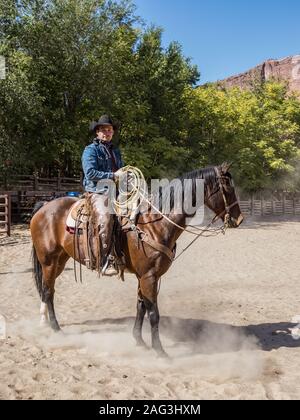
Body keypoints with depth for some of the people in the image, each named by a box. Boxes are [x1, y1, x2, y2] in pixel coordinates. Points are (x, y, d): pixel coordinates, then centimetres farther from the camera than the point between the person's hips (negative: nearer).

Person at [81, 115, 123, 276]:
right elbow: (90, 172, -11)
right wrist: (112, 175, -14)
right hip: (98, 192, -7)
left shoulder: (115, 151, 23)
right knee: (106, 216, -34)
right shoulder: (91, 150, 2)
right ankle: (107, 261, -34)